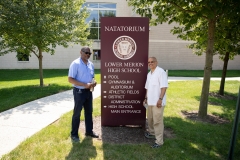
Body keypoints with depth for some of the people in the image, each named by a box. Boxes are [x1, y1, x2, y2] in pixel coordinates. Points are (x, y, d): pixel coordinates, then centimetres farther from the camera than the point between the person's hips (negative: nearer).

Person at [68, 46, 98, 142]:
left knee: (89, 112, 15)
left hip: (88, 91, 7)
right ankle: (74, 134, 19)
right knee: (77, 113, 4)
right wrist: (85, 85, -24)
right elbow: (70, 79, -18)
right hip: (79, 91, -7)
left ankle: (89, 131, 31)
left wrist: (93, 83, -5)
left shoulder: (91, 64, 8)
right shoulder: (75, 63, -13)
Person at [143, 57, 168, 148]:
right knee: (150, 119, 20)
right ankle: (152, 133, 40)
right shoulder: (149, 74, 14)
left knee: (157, 121, -3)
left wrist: (160, 99, -23)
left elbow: (164, 87, -18)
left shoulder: (161, 72, -12)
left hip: (157, 101, -8)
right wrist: (146, 98, 18)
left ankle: (159, 141, 7)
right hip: (150, 101, 8)